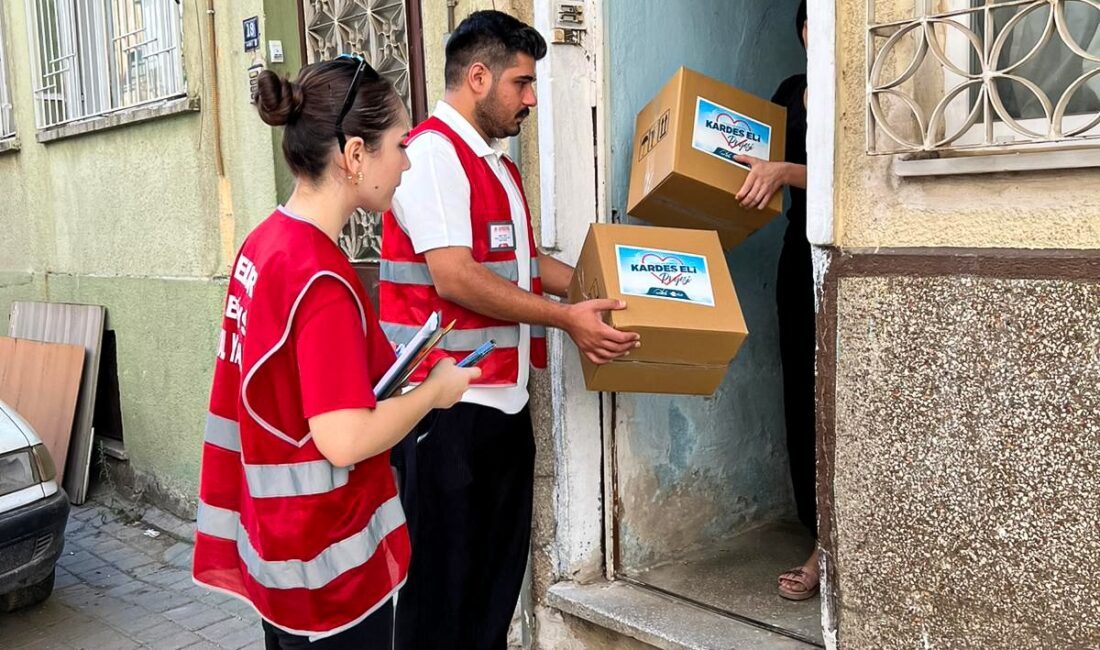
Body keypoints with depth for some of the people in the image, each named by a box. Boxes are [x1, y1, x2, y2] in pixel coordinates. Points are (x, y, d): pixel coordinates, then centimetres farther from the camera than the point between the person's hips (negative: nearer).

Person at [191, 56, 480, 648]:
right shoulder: (321, 278, -25)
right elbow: (346, 441, -29)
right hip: (329, 558, -8)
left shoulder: (265, 243, 1)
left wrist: (390, 365, 6)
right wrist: (435, 389, -14)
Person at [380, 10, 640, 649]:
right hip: (449, 404, -9)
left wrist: (606, 288, 17)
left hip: (504, 399, 9)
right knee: (444, 578, 4)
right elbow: (453, 277, -22)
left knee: (499, 571, 17)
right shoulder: (432, 151, -12)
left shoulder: (497, 163, 18)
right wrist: (566, 318, -18)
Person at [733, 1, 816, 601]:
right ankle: (822, 538, 14)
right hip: (799, 257, 6)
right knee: (801, 394, 5)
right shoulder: (790, 90, 14)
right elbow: (761, 151, 23)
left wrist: (782, 172, -32)